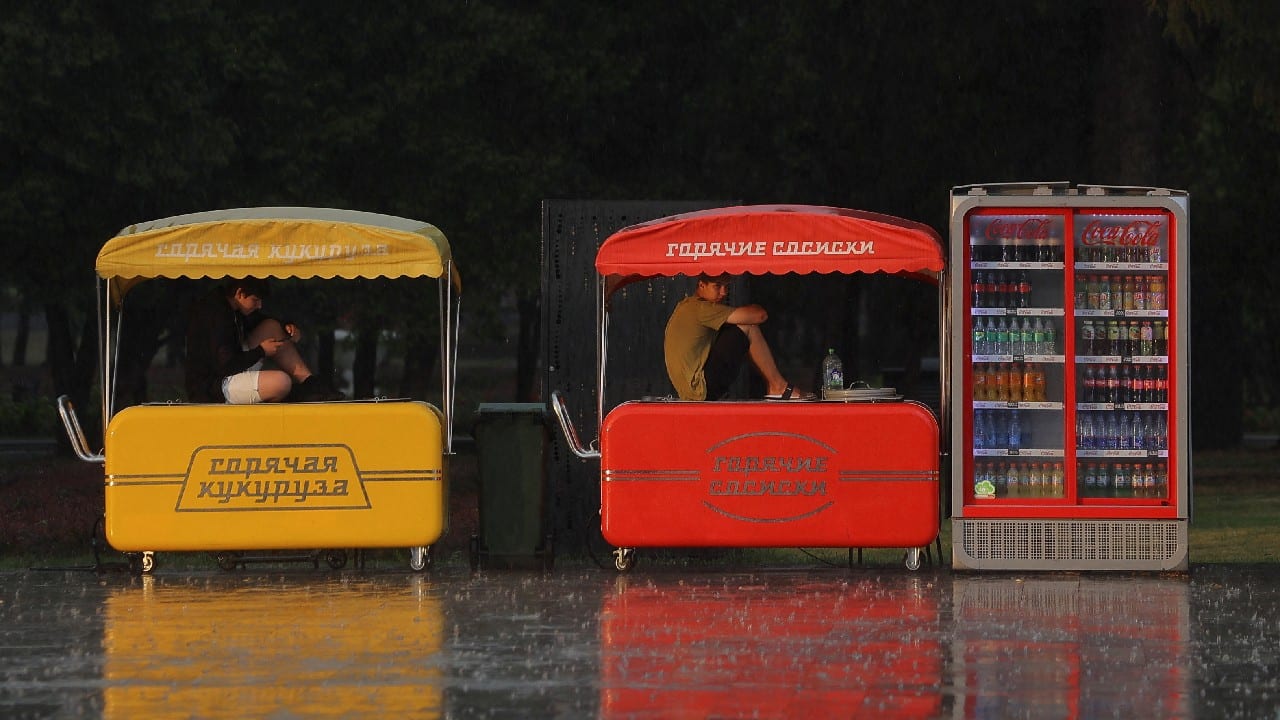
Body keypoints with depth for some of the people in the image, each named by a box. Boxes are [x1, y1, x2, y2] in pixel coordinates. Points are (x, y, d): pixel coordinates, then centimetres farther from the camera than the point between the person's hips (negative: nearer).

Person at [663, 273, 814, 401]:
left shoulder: (687, 307, 20)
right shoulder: (699, 308, -13)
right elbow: (760, 315, -15)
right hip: (703, 389, -11)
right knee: (748, 328, -9)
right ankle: (777, 387, -2)